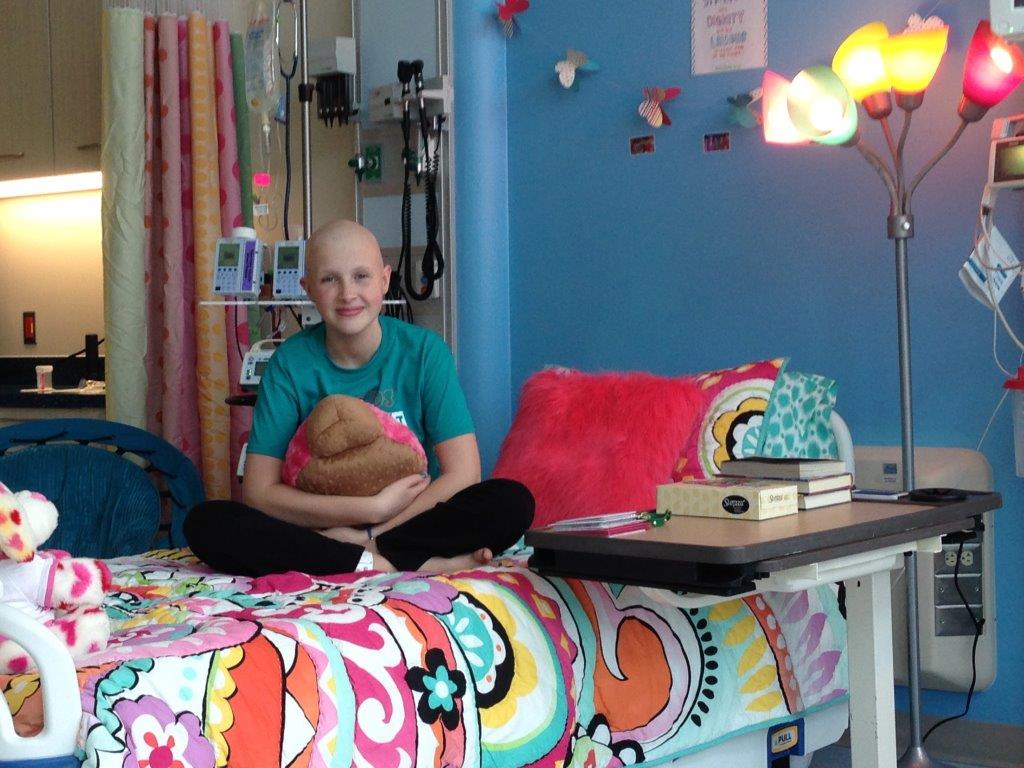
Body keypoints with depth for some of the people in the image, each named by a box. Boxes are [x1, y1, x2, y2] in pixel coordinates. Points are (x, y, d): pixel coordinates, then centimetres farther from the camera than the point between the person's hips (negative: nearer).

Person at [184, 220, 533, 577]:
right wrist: (373, 508, -22)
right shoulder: (291, 363, -6)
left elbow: (463, 475, -13)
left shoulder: (424, 350, -6)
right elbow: (258, 491, -11)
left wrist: (364, 535, -21)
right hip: (319, 525, 1)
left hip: (415, 523, -1)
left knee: (513, 502, -28)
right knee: (204, 523, -26)